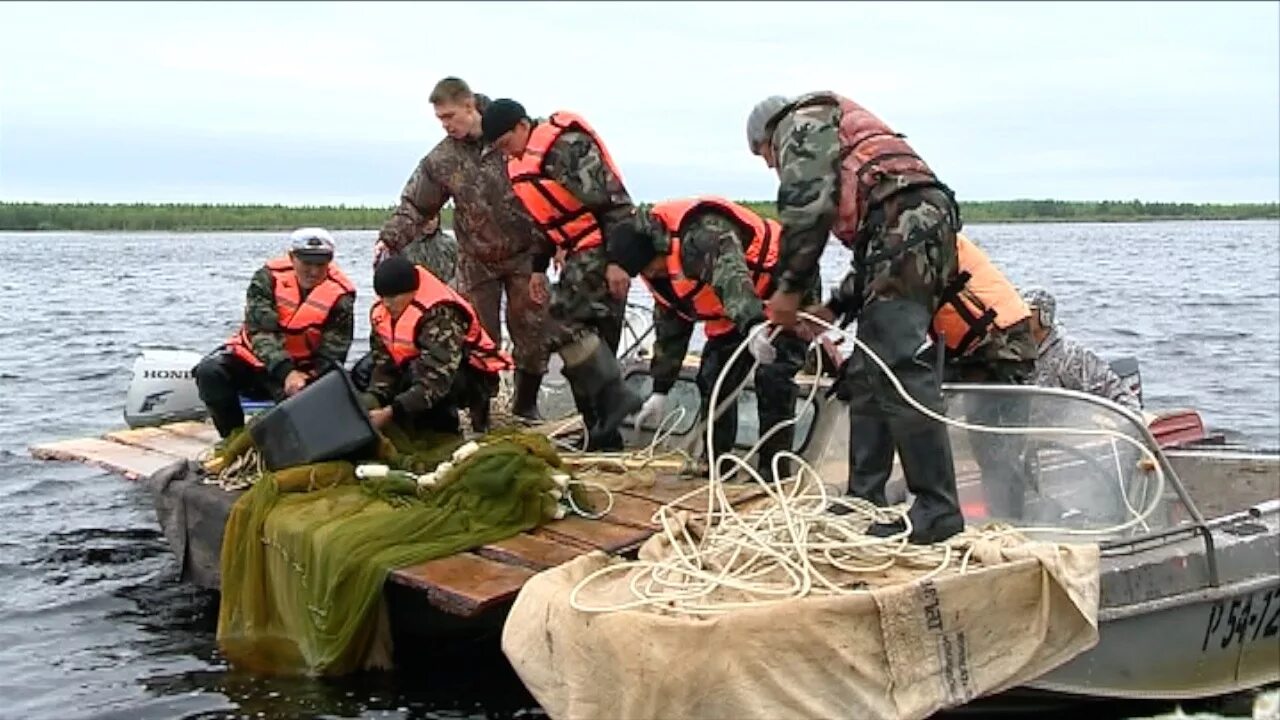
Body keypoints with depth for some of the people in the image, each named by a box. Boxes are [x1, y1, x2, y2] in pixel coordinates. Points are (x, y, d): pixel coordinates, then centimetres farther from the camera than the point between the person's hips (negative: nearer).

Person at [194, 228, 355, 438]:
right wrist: (286, 372, -38)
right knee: (209, 372, -24)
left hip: (301, 369, -1)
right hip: (253, 357, 2)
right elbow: (260, 329, -23)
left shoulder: (341, 297, -11)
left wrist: (308, 379, -34)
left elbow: (331, 355, -13)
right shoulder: (269, 277, -12)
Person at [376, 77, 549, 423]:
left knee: (532, 332, 2)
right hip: (477, 262, 1)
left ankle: (526, 406, 19)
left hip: (524, 254, -1)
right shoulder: (440, 160, -3)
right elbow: (413, 206, 1)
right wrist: (390, 239, -17)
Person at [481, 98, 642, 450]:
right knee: (590, 340, 9)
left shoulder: (567, 144, -16)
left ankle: (616, 396, -17)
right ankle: (602, 433, 14)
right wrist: (538, 268, 22)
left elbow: (612, 199, -20)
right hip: (581, 255, 10)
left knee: (563, 322, -21)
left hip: (603, 250, -10)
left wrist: (617, 260, -24)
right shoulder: (521, 162, 14)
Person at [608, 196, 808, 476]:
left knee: (772, 378, -19)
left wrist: (754, 326, -62)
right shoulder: (659, 270, 0)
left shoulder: (700, 232, -31)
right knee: (712, 379, 6)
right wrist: (660, 390, 9)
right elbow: (669, 326, 9)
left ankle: (773, 470, -12)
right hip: (736, 313, 10)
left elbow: (731, 274, -47)